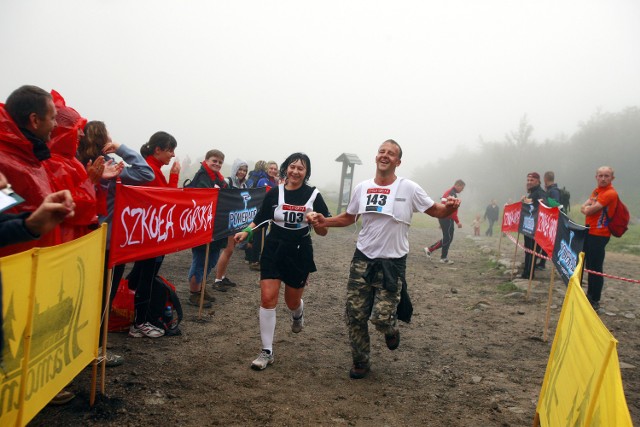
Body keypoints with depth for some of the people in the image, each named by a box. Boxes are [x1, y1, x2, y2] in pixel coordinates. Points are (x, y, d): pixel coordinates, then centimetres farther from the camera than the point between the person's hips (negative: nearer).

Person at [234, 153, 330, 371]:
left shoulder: (314, 195, -6)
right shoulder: (274, 193, -3)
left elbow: (323, 232, -4)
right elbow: (260, 219, 6)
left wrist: (317, 222, -25)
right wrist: (245, 232, -10)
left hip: (299, 252, 0)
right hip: (274, 249, 1)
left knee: (292, 301, 13)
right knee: (268, 298, -8)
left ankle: (298, 314, 54)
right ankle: (267, 352, 4)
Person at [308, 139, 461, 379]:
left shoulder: (409, 188, -7)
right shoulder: (362, 188, 5)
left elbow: (437, 212, -3)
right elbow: (348, 218, 16)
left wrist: (450, 207, -26)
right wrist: (324, 221, -1)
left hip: (392, 263, -3)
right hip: (363, 259, 4)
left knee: (381, 317, -10)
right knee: (355, 315, 4)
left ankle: (391, 328, 29)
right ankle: (361, 362, 25)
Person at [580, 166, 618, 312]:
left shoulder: (610, 193, -16)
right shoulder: (597, 191, 12)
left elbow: (590, 210, -20)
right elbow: (583, 208, 6)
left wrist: (587, 208, 1)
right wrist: (590, 207, -14)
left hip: (599, 235, -9)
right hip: (589, 232, 9)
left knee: (595, 268, -4)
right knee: (588, 265, 17)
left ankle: (595, 301, 6)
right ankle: (590, 295, 31)